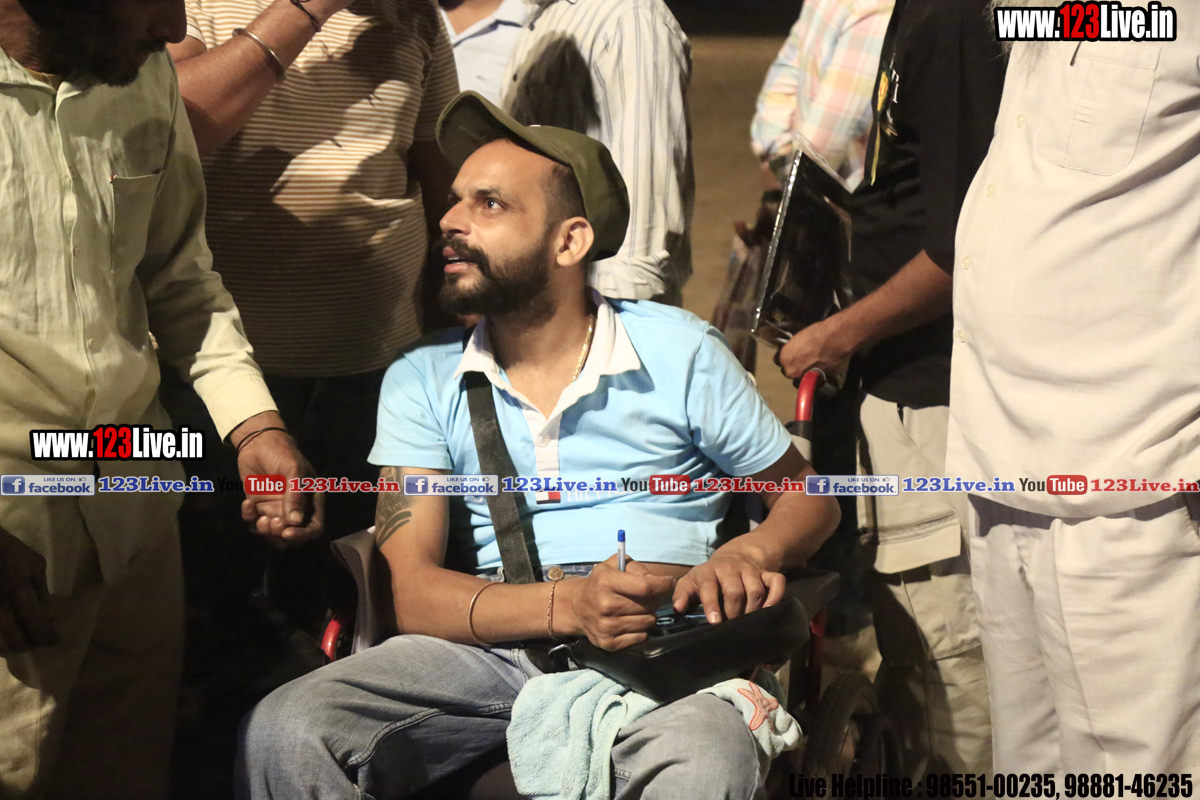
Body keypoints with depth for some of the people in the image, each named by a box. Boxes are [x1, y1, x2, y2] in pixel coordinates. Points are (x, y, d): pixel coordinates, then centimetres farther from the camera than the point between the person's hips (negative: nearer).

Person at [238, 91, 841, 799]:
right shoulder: (423, 381, 11)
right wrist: (567, 605, -19)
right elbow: (411, 593, 0)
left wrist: (748, 554, -8)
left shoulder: (678, 354, 8)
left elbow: (810, 498, 17)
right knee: (285, 733, -25)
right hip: (487, 649, 3)